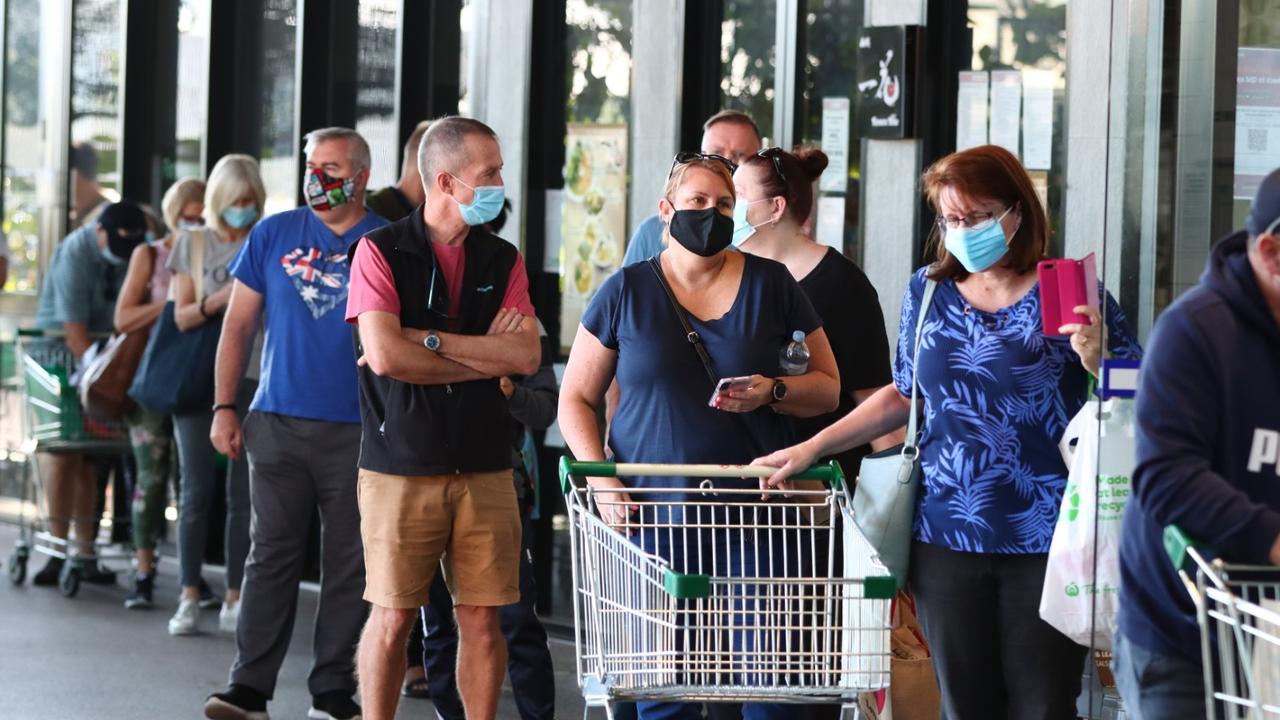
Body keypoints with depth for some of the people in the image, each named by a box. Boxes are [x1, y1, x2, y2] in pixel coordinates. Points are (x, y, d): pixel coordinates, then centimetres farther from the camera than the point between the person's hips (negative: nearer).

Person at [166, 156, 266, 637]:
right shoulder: (193, 244, 9)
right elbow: (181, 317, 5)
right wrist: (219, 300, -14)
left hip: (253, 378, 0)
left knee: (244, 496, 0)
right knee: (196, 492, -1)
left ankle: (234, 601, 4)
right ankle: (189, 598, 2)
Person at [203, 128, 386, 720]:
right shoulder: (274, 234, 7)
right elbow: (238, 325, 10)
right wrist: (223, 407, 3)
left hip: (358, 431, -1)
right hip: (278, 422, 1)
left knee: (348, 564, 4)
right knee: (272, 554, -1)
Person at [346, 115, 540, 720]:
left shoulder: (502, 260, 10)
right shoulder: (380, 251, -3)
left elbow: (526, 356, -4)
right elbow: (384, 354, -16)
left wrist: (430, 340, -12)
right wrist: (486, 358, -6)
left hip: (485, 469, 4)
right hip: (401, 469, -4)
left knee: (482, 619, 4)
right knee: (392, 618, 0)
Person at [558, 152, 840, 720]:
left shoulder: (771, 284, 6)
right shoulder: (627, 291, 6)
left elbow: (827, 389, 11)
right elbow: (576, 399, 10)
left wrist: (773, 391, -10)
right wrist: (601, 480, -5)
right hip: (651, 516, 0)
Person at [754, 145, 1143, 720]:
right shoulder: (927, 293, 9)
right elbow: (904, 395, 20)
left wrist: (1096, 361, -23)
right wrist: (809, 449, 14)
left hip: (1043, 542, -4)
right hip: (948, 537, 4)